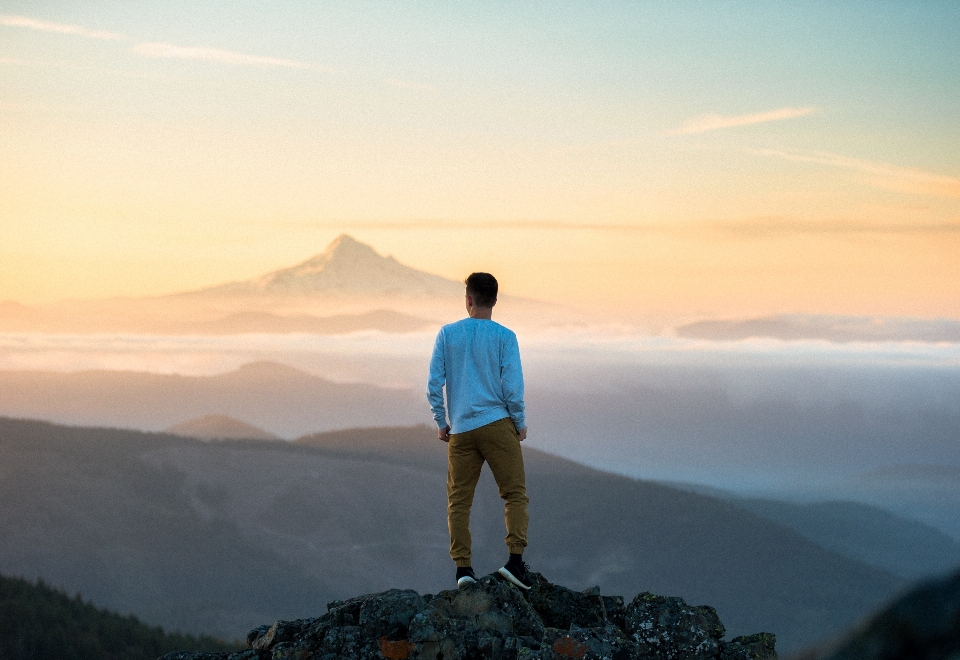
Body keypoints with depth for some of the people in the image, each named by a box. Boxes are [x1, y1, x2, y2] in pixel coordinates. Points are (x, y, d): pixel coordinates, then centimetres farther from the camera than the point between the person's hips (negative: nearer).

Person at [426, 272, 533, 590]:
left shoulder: (447, 334, 5)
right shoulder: (504, 337, -2)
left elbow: (434, 384, 2)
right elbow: (512, 386, -6)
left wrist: (441, 422, 13)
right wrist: (520, 423, 7)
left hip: (460, 430, 2)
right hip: (497, 424, -2)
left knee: (458, 500, 7)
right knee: (515, 493, 2)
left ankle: (463, 567, 1)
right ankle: (515, 559, -11)